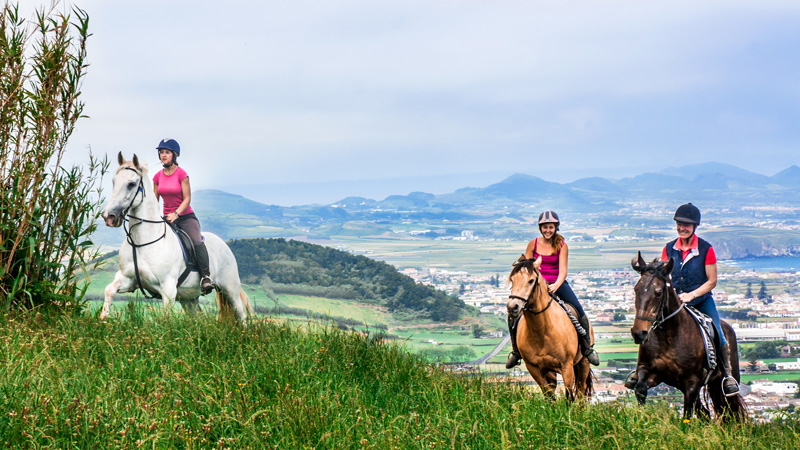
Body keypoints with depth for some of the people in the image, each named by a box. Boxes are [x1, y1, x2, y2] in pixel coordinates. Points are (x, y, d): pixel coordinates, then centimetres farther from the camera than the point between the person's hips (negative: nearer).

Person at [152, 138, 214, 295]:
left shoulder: (181, 174, -9)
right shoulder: (158, 176, 6)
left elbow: (187, 199, -12)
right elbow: (155, 200, 13)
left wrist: (176, 214, -25)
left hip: (186, 216, -5)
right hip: (167, 218, 5)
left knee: (197, 242, -27)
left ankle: (206, 277, -23)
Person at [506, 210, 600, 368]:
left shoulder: (562, 246, 0)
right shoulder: (533, 244, 4)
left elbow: (563, 271, -9)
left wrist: (556, 285, -29)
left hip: (558, 284, -1)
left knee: (579, 312, -18)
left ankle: (588, 348, 5)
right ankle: (516, 350, 6)